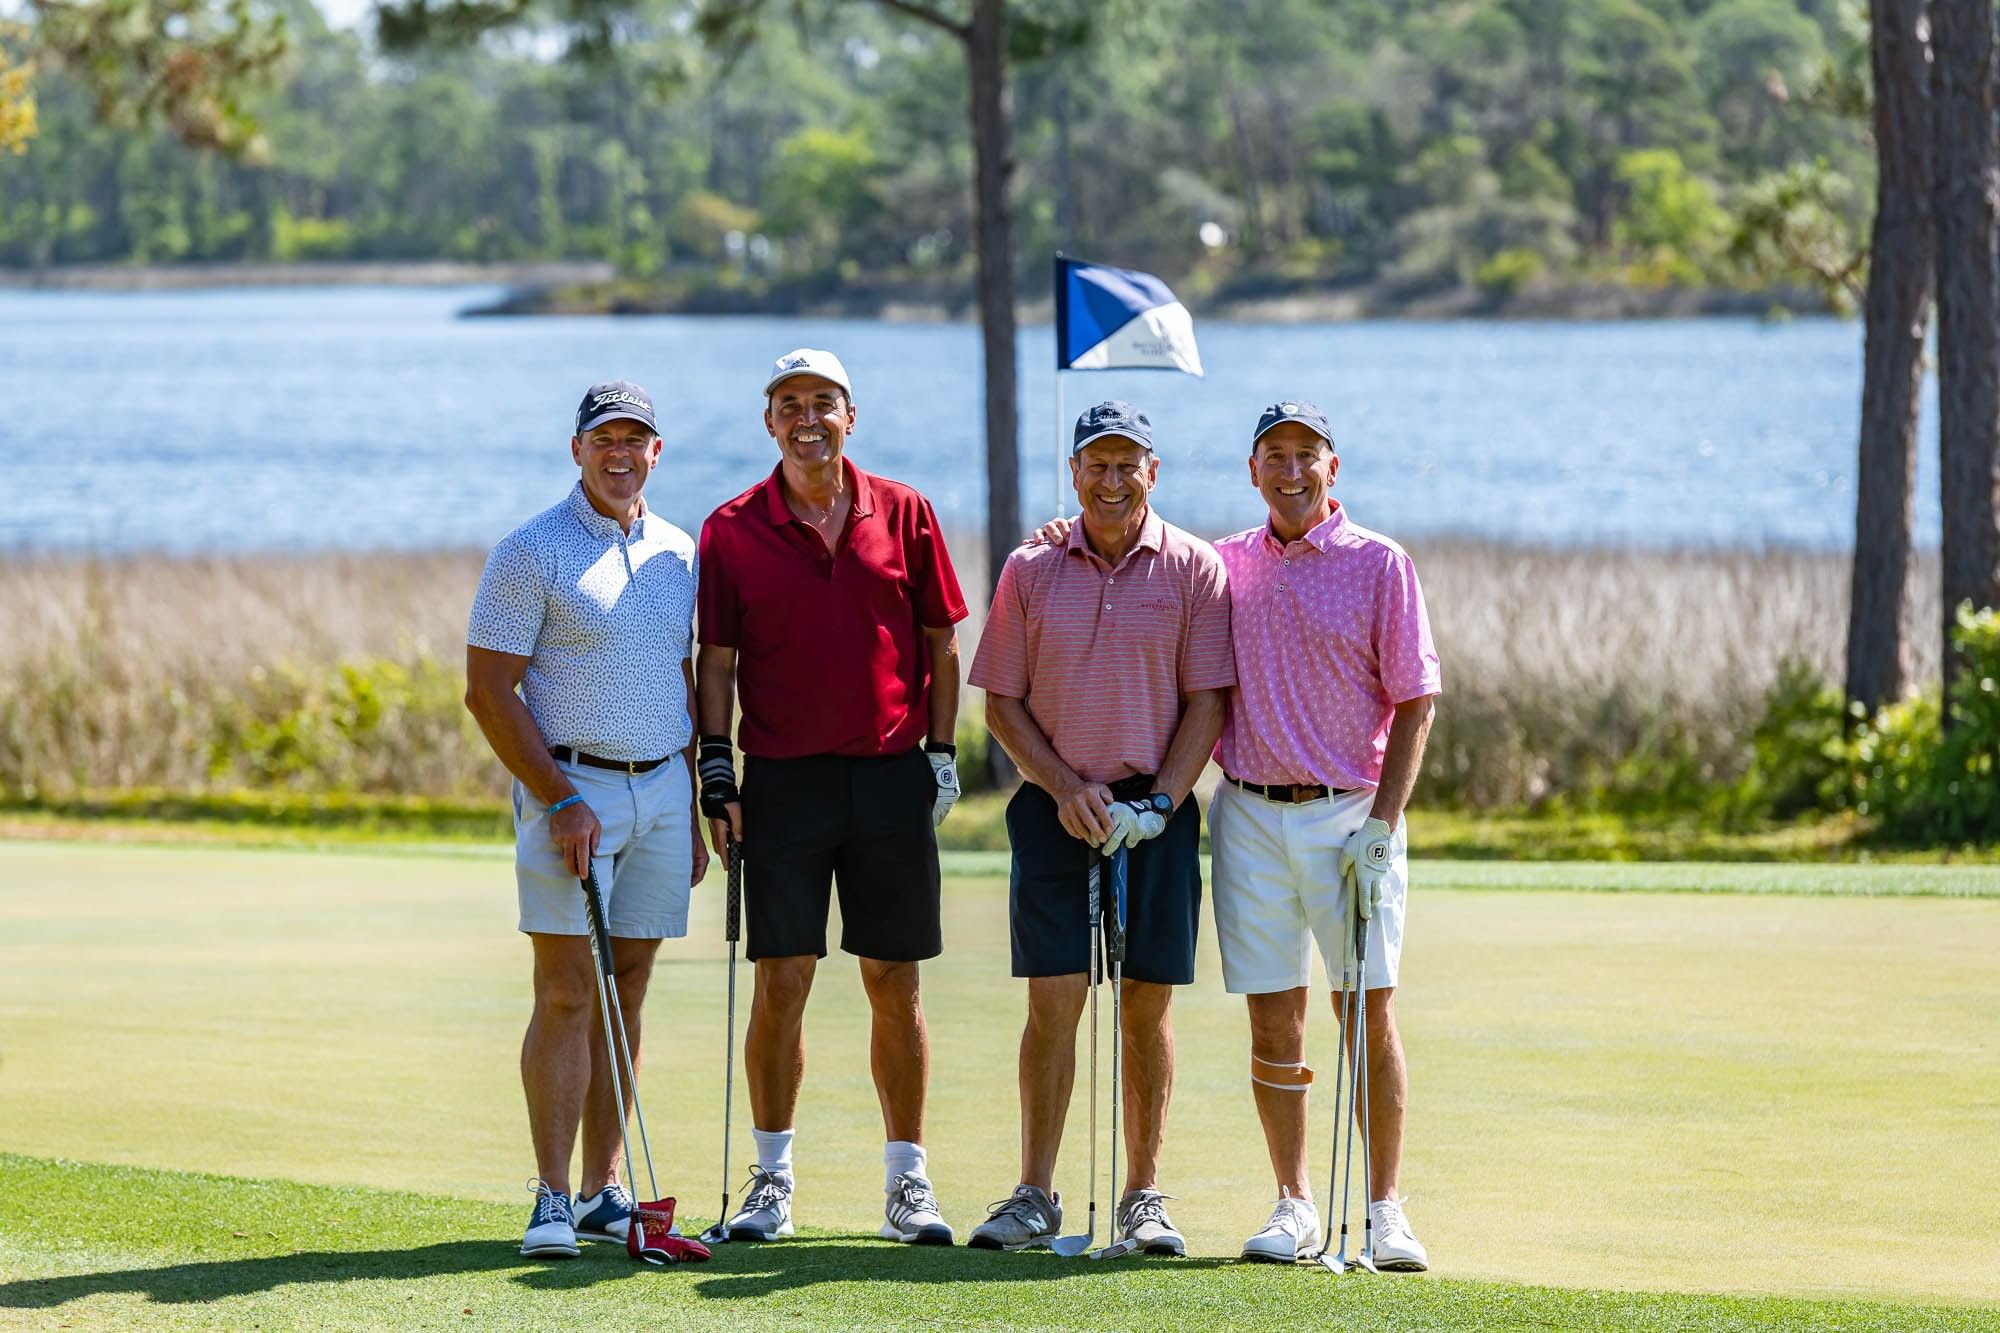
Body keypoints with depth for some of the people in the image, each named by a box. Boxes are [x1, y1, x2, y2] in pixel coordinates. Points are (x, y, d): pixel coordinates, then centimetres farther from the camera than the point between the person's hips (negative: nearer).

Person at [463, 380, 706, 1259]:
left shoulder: (677, 553, 12)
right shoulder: (532, 552, -7)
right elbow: (488, 690, -10)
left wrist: (694, 810, 15)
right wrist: (560, 800, -15)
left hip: (662, 791, 6)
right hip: (571, 790, -6)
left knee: (627, 993, 7)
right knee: (568, 994, -9)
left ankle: (604, 1191, 11)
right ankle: (552, 1202, -9)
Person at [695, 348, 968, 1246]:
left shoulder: (904, 514, 4)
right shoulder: (733, 530, 2)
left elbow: (941, 642, 9)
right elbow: (716, 660, 4)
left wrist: (943, 752, 3)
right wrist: (715, 771, -3)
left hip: (893, 776, 1)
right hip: (784, 781, -1)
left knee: (895, 986, 5)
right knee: (782, 982, -2)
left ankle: (907, 1184, 11)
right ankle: (772, 1182, 7)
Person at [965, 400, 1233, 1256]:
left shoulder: (1193, 569, 1)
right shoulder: (1031, 571, 5)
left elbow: (1208, 702, 0)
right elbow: (1001, 702, 6)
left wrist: (1159, 803, -10)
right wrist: (1065, 786, -7)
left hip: (1156, 814, 0)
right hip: (1055, 810, 0)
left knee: (1147, 1010, 2)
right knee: (1053, 1003, -4)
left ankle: (1143, 1196, 9)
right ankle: (1035, 1198, 1)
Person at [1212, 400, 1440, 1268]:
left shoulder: (1379, 564, 0)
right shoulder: (1224, 564, 10)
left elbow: (1414, 702, -1)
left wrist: (1381, 824, -10)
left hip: (1349, 812, -3)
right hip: (1249, 815, 3)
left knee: (1369, 1010, -6)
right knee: (1273, 1021, 3)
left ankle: (1385, 1211, -1)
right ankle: (1293, 1206, 11)